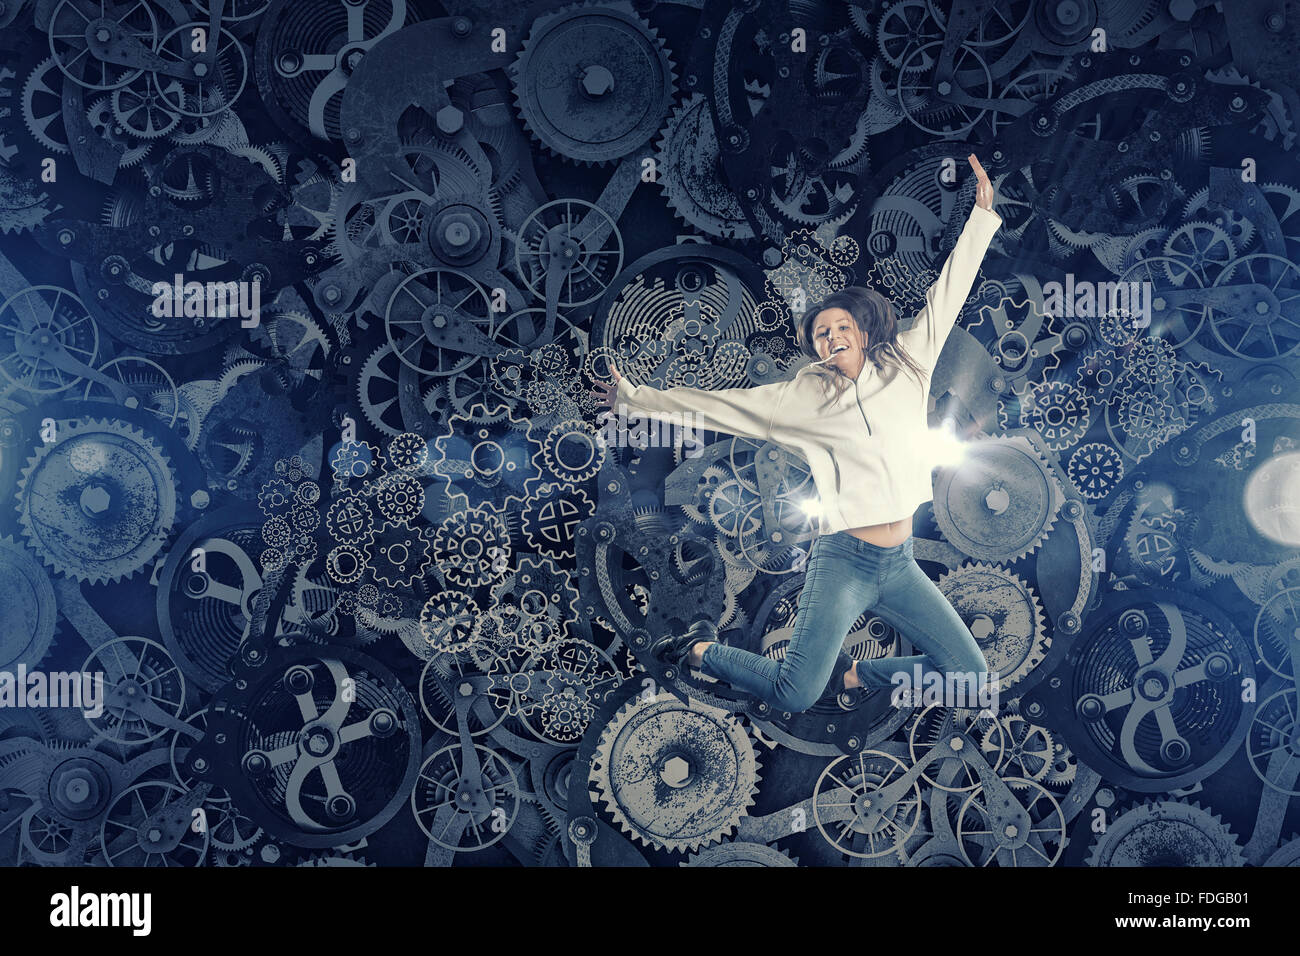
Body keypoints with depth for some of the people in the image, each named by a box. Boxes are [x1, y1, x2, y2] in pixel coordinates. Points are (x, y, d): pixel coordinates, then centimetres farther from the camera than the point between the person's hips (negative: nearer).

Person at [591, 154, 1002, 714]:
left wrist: (982, 215, 15)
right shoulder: (804, 397, 0)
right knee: (794, 697, -9)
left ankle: (852, 674, 17)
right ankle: (701, 652, 16)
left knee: (971, 676, 1)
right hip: (843, 559, -4)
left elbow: (946, 296, 12)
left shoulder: (907, 368, 7)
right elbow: (715, 404, 3)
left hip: (899, 564, 4)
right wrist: (634, 397, 2)